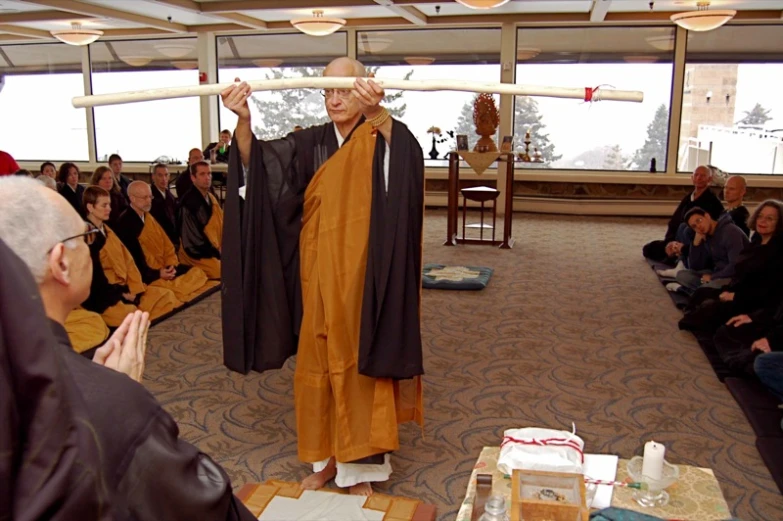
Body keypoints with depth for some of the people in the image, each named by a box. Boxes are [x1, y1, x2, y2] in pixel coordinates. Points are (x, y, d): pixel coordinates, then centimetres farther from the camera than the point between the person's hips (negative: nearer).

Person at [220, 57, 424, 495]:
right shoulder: (311, 144, 4)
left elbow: (407, 153, -29)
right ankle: (328, 457, 28)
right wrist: (244, 120, -30)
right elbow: (256, 160, -10)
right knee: (319, 364, 11)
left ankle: (360, 466, 17)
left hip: (363, 277, -4)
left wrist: (376, 111, -47)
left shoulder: (380, 142, -5)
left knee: (361, 364, 3)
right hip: (319, 276, 4)